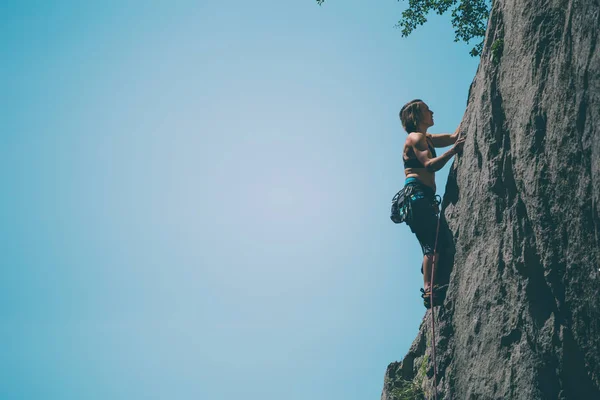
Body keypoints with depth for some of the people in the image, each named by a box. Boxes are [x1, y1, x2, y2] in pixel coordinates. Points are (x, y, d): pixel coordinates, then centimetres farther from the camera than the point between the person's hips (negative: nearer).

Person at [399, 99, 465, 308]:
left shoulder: (427, 139, 28)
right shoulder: (415, 137, -1)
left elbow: (453, 136, 27)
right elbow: (430, 165, -14)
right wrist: (453, 151, -19)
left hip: (424, 197, 10)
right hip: (417, 193, -10)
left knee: (432, 245, 0)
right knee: (433, 243, -20)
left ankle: (430, 290, -5)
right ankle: (430, 289, -27)